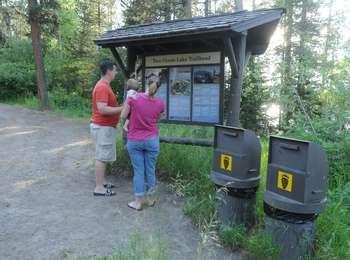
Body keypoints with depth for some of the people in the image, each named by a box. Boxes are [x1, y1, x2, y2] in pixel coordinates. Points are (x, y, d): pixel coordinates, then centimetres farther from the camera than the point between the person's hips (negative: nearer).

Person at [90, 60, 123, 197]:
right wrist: (122, 109, -22)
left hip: (104, 126, 11)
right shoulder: (102, 87, -20)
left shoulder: (104, 86, 14)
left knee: (103, 156, 16)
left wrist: (119, 109, 13)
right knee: (101, 157, -3)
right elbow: (102, 109, -28)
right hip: (103, 127, -11)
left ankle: (102, 182, 28)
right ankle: (99, 188, 6)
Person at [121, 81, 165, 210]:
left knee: (138, 171, 7)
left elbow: (123, 116, -2)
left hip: (134, 141, -1)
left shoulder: (133, 97, -12)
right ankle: (150, 199, 26)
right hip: (152, 140, 1)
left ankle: (138, 202, 16)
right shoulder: (160, 103, -5)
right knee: (150, 170, 12)